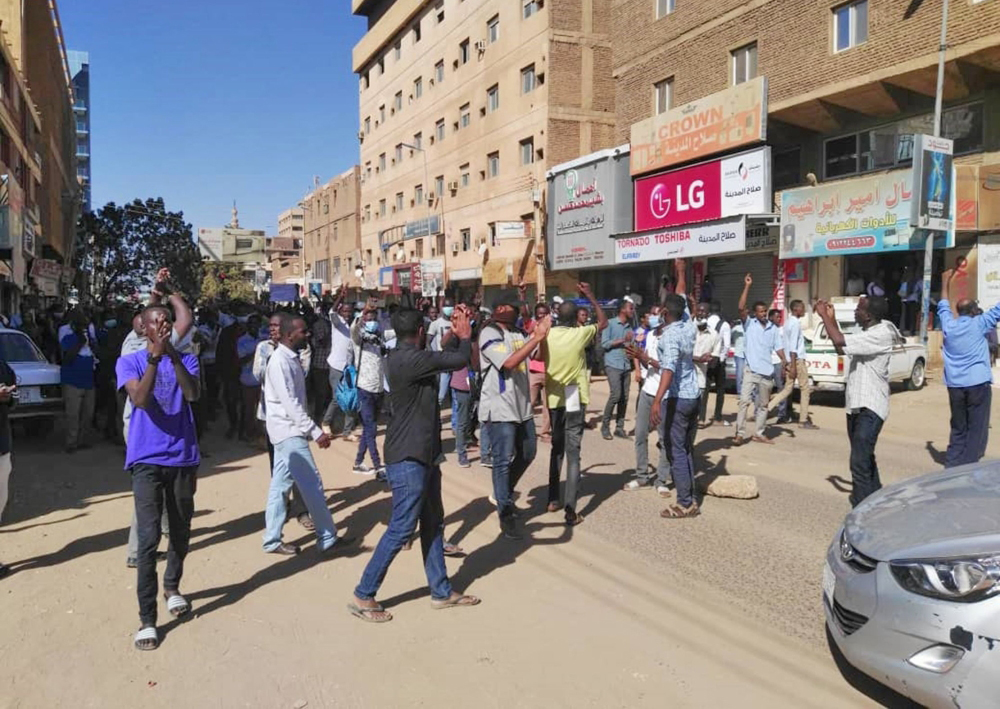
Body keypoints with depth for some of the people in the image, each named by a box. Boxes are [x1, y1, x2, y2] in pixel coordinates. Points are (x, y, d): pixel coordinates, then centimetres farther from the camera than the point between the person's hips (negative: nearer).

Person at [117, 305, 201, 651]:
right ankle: (147, 619, -1)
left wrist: (173, 354, -23)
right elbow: (140, 399, -18)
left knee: (181, 532, 15)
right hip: (147, 461, -2)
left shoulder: (186, 360, 5)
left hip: (183, 459, 3)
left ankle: (172, 586, 40)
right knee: (148, 539, -8)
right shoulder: (129, 362, 0)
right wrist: (155, 357, -26)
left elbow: (194, 395, -14)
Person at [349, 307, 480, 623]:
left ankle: (441, 591, 26)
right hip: (408, 459, -10)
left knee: (433, 524, 15)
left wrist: (456, 332, 11)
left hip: (423, 455, 10)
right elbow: (458, 360, -20)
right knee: (401, 529, -4)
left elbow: (444, 357, 22)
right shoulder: (409, 359, -23)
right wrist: (465, 335, -1)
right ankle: (363, 596, 8)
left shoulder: (407, 357, 9)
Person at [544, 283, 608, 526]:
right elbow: (603, 322, 8)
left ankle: (553, 499, 27)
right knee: (573, 453, -4)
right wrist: (590, 296, 12)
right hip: (574, 400, -3)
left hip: (553, 398, 3)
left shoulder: (547, 335, -4)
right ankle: (570, 510, -8)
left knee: (557, 448, 20)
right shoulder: (580, 333, -9)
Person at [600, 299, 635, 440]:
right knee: (616, 395, -14)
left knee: (624, 398, 3)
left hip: (626, 366, 6)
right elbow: (604, 344, -9)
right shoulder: (610, 324, -2)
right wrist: (622, 340, -11)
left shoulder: (630, 327, 15)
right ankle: (605, 425, 1)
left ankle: (619, 428, 11)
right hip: (613, 365, -6)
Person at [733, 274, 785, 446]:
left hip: (767, 372, 4)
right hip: (751, 370, -4)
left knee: (763, 405, 11)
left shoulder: (773, 328, 9)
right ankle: (740, 434, -10)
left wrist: (785, 362, -10)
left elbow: (778, 347, 7)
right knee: (744, 401, -12)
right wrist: (747, 286, -21)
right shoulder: (749, 323, -2)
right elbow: (741, 308, -18)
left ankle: (758, 434, 22)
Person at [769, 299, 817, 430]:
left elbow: (784, 343, 19)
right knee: (805, 389, 1)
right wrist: (793, 366, -21)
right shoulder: (796, 323, -13)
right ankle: (804, 420, 5)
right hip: (797, 360, -9)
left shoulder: (788, 322, 15)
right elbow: (793, 346, -19)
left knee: (787, 389, 10)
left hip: (789, 360, 9)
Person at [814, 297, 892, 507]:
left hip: (869, 408, -11)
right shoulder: (867, 333, 13)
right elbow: (842, 348, 20)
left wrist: (825, 316, -13)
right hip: (857, 405, 11)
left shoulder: (881, 334, -20)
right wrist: (831, 319, 12)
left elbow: (839, 341, -28)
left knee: (860, 462, -15)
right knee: (865, 458, 23)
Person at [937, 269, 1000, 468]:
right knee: (976, 430, 0)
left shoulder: (949, 325, 7)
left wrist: (945, 282, 37)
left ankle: (952, 466, 10)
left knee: (958, 429, 13)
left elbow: (943, 306, 25)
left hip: (954, 384, 4)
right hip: (978, 384, -4)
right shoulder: (979, 324, -4)